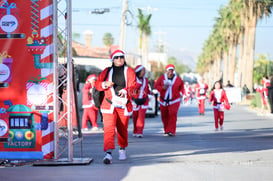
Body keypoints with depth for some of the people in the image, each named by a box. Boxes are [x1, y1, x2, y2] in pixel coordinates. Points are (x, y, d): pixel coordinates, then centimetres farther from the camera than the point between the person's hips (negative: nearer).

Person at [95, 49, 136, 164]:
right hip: (109, 104, -1)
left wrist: (125, 91, -27)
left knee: (122, 128, 11)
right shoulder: (107, 71, 10)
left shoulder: (129, 71, 7)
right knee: (109, 128, -14)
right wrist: (105, 84, -14)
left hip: (124, 104, 1)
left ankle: (122, 149, 35)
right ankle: (108, 153, -23)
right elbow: (97, 84, 9)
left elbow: (133, 85, -6)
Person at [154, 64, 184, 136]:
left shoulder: (177, 79, -1)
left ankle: (171, 131, -18)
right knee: (164, 116, 8)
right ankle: (166, 130, 25)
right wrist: (162, 88, -17)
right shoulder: (162, 77, -1)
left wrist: (181, 93, 8)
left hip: (174, 100, -2)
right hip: (163, 100, 2)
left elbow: (181, 86, 17)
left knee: (172, 115, -17)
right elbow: (156, 85, 0)